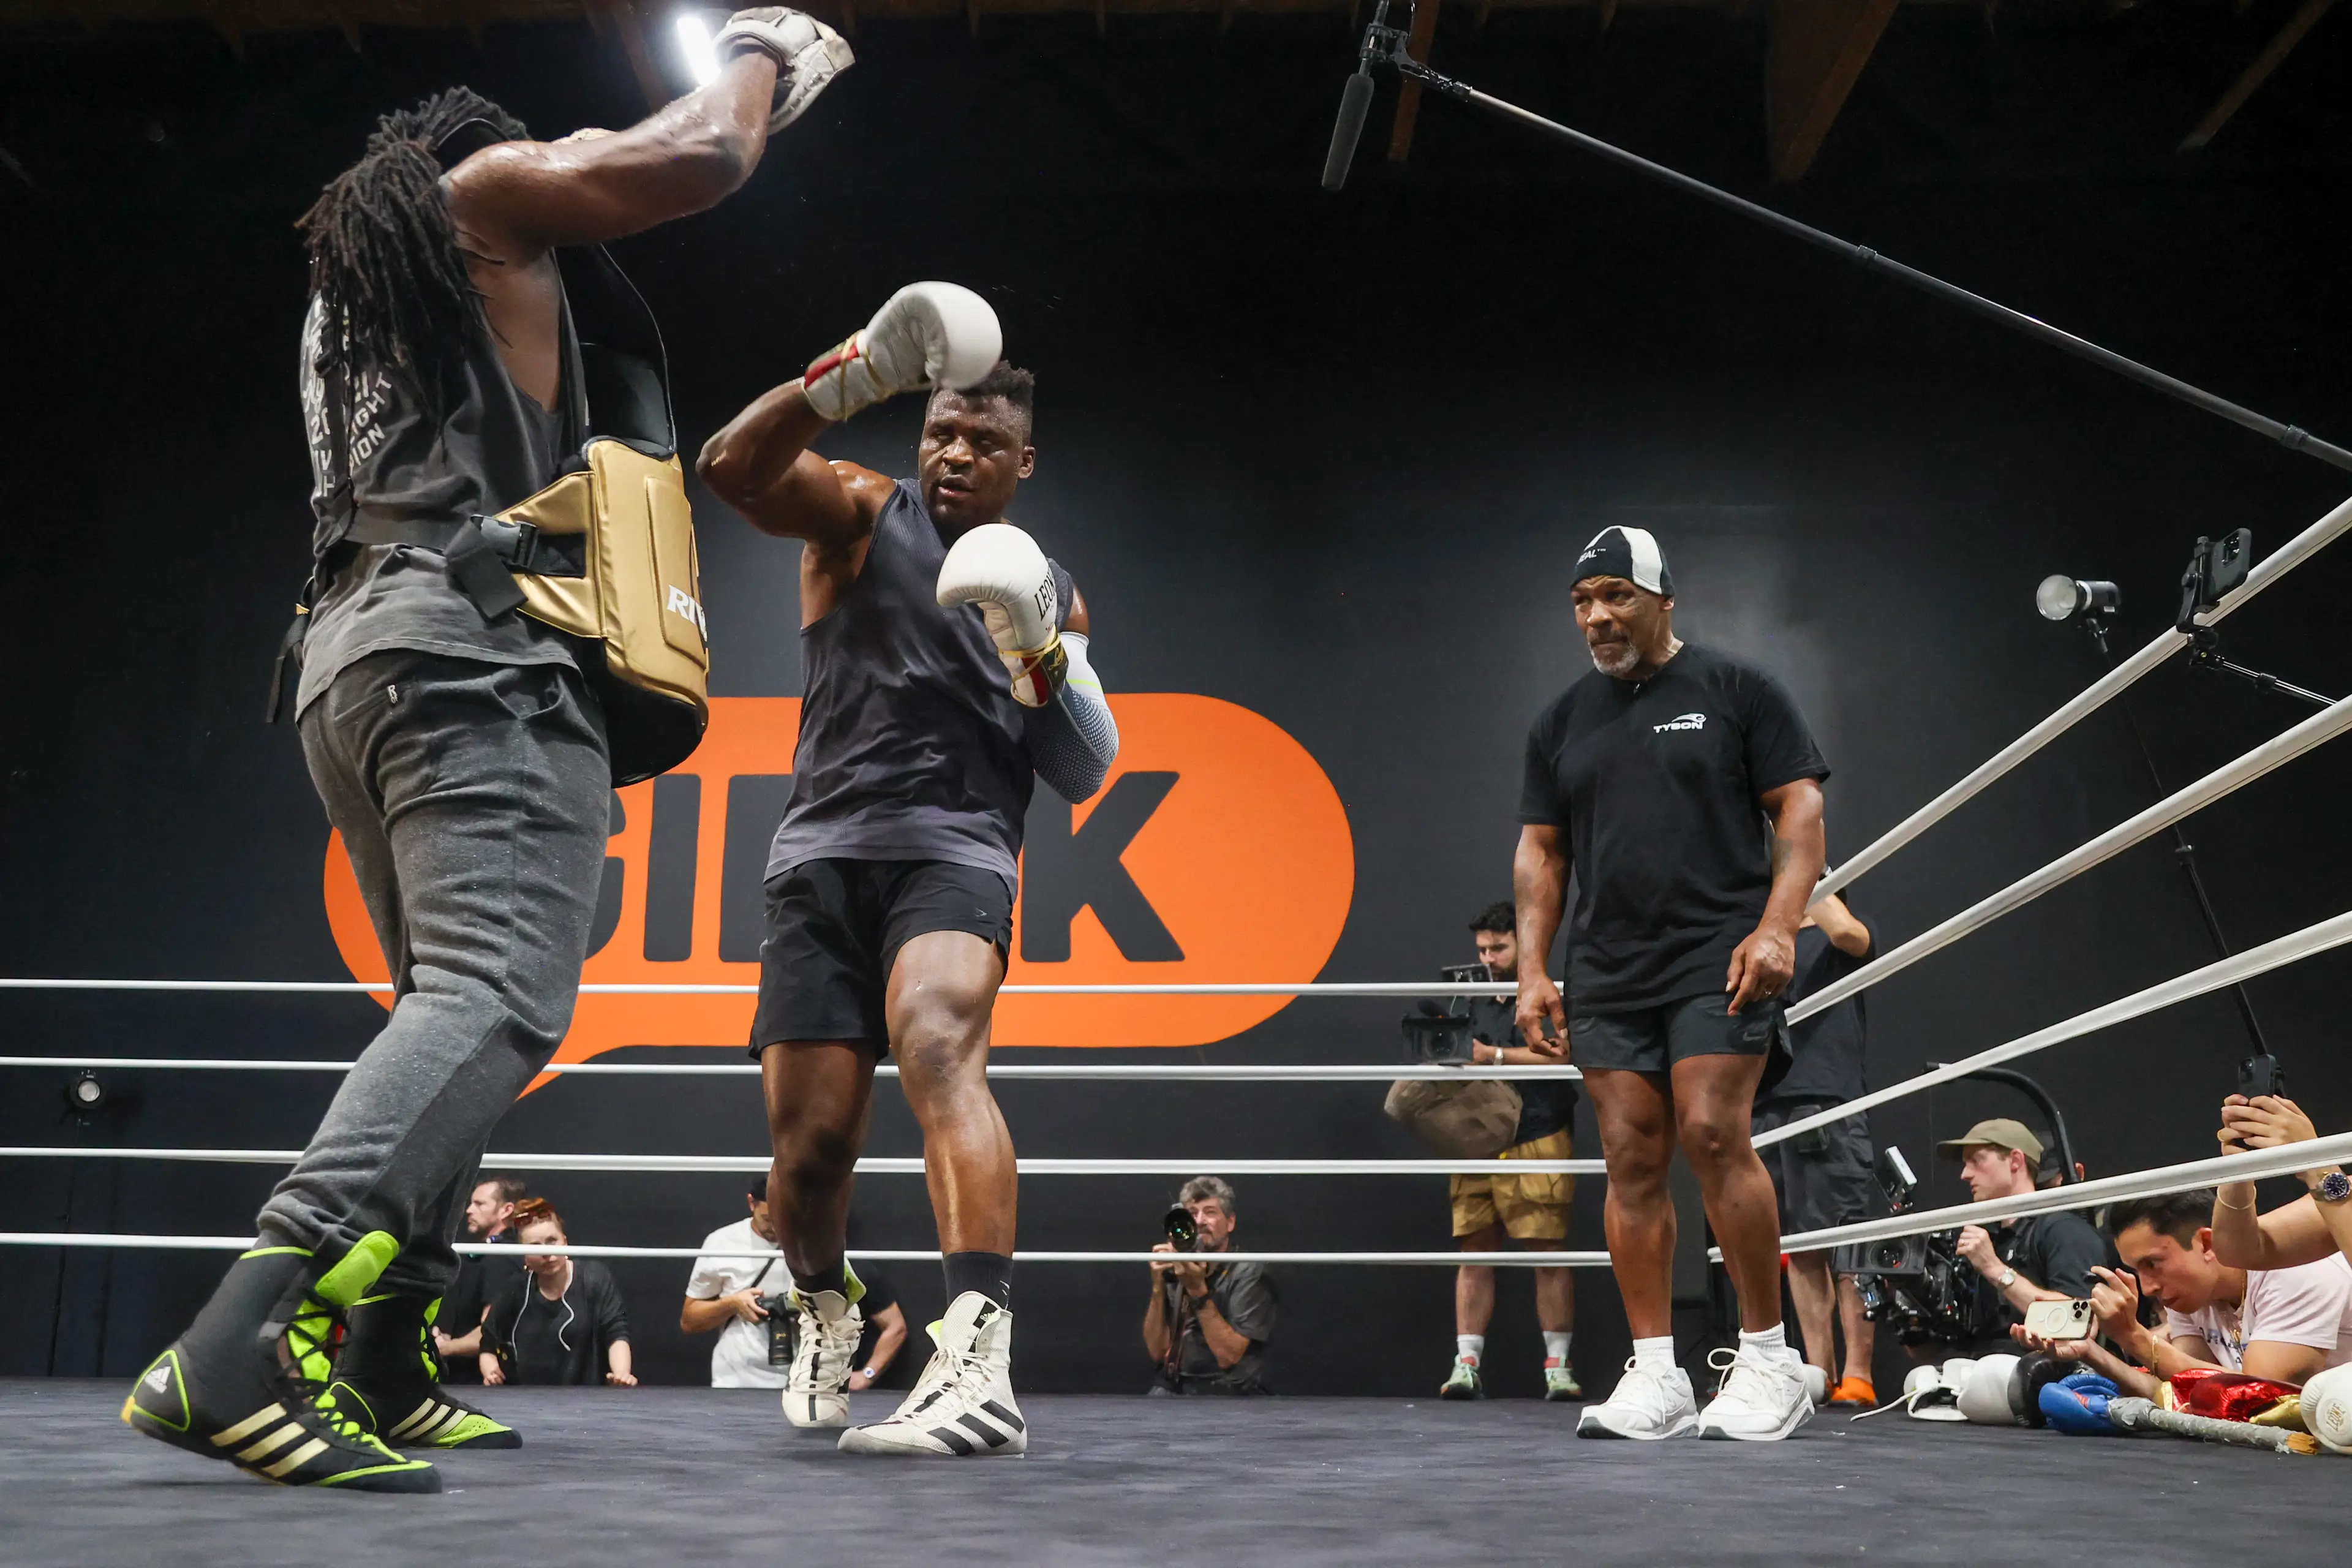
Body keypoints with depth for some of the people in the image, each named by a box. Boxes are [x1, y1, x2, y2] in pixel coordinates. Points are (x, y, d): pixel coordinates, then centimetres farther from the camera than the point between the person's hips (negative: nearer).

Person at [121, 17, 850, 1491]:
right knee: (494, 998, -22)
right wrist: (757, 55, 23)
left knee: (451, 1005, 10)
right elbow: (703, 157, 3)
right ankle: (238, 1347, -38)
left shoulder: (344, 308, 33)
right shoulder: (481, 188, 11)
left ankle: (383, 1370, 2)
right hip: (474, 643, -9)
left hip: (350, 654, 9)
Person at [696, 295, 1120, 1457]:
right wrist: (851, 378, -24)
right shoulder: (862, 512, 11)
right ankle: (824, 1311, 32)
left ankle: (980, 1361, -43)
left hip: (957, 849, 0)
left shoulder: (1052, 592, 19)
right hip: (823, 850, 0)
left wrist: (1041, 654, -5)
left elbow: (1086, 771, 13)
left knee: (937, 1046, -31)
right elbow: (733, 468, -9)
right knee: (811, 1138, -2)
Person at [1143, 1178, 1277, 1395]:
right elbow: (1158, 1351, 2)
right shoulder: (1175, 1272, 7)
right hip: (1171, 1389, 4)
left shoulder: (1249, 1273, -6)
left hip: (1227, 1393, -4)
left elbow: (1228, 1356, -13)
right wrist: (1158, 1286, -8)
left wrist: (1197, 1291, -19)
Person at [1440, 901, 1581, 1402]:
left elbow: (1559, 1059, -10)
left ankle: (1558, 1365, 2)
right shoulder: (1475, 1003, 20)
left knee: (1550, 1253, -4)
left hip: (1537, 1141, -4)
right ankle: (1467, 1365, 1)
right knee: (1474, 1252, 0)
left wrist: (1494, 1055, -11)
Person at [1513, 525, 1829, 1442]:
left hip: (1719, 958, -4)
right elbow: (1539, 852, 17)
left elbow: (1800, 811, 0)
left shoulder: (1735, 690, 5)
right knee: (1631, 1160, 0)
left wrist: (1777, 927, -13)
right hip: (1609, 977, 4)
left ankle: (1769, 1358, -3)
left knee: (1713, 1134, -16)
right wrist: (1532, 970, 7)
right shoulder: (1563, 723, 17)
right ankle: (1655, 1376, 6)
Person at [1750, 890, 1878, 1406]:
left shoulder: (1847, 937, 8)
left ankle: (1857, 1376, -9)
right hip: (1767, 1106, 6)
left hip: (1829, 1104, -6)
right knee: (1800, 1248, 5)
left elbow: (1845, 931, -15)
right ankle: (1820, 1374, 8)